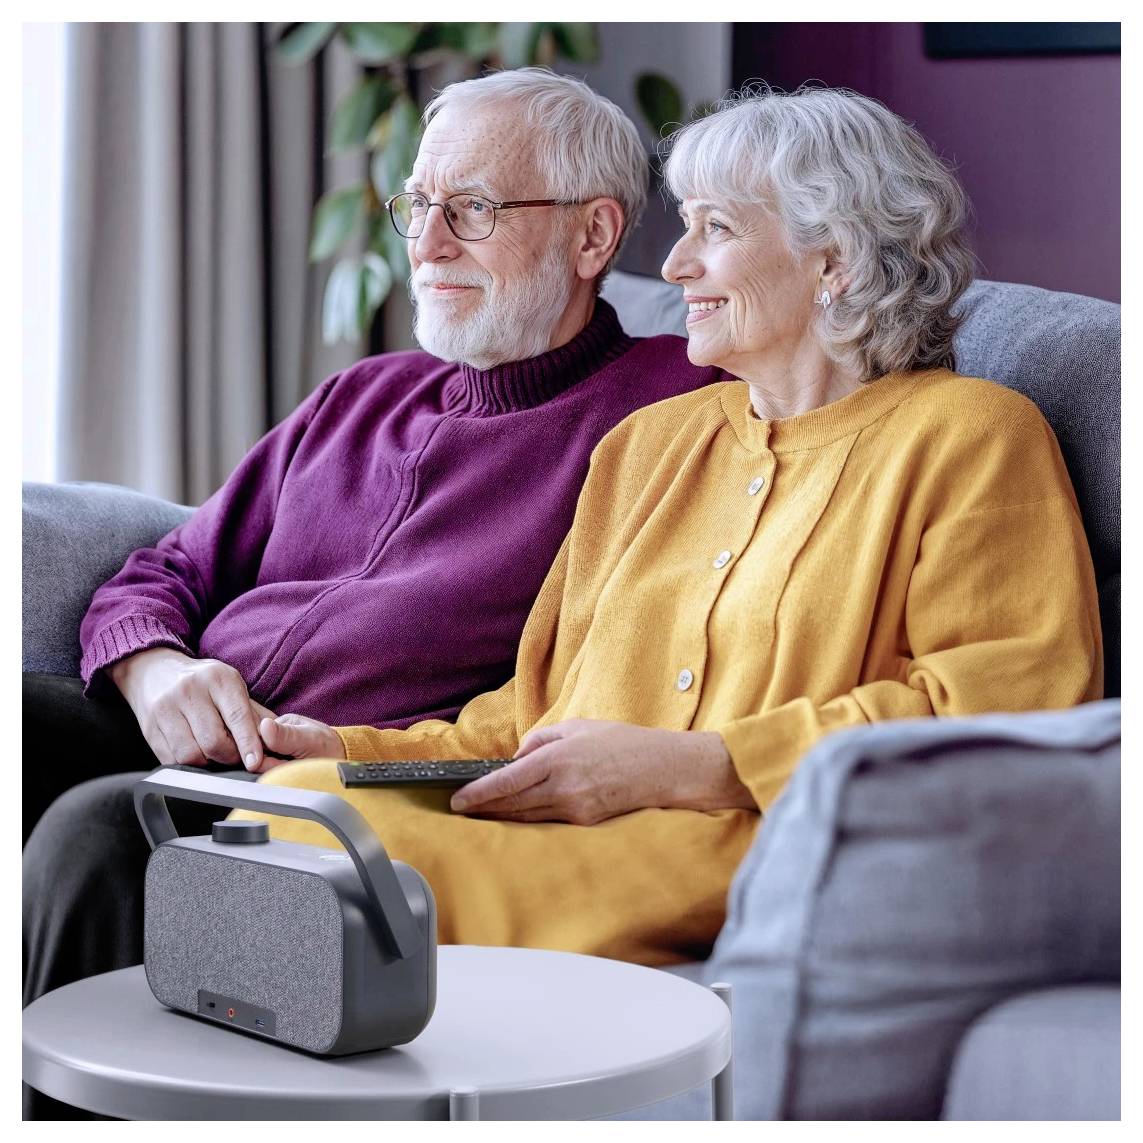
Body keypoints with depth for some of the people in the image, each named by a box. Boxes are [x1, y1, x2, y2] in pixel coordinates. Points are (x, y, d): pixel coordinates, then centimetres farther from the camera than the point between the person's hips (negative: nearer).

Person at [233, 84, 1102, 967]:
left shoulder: (971, 437, 5)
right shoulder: (648, 442, 27)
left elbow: (1016, 701, -9)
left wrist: (693, 766, -15)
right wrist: (357, 751, 9)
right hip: (556, 824, 6)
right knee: (301, 799, -26)